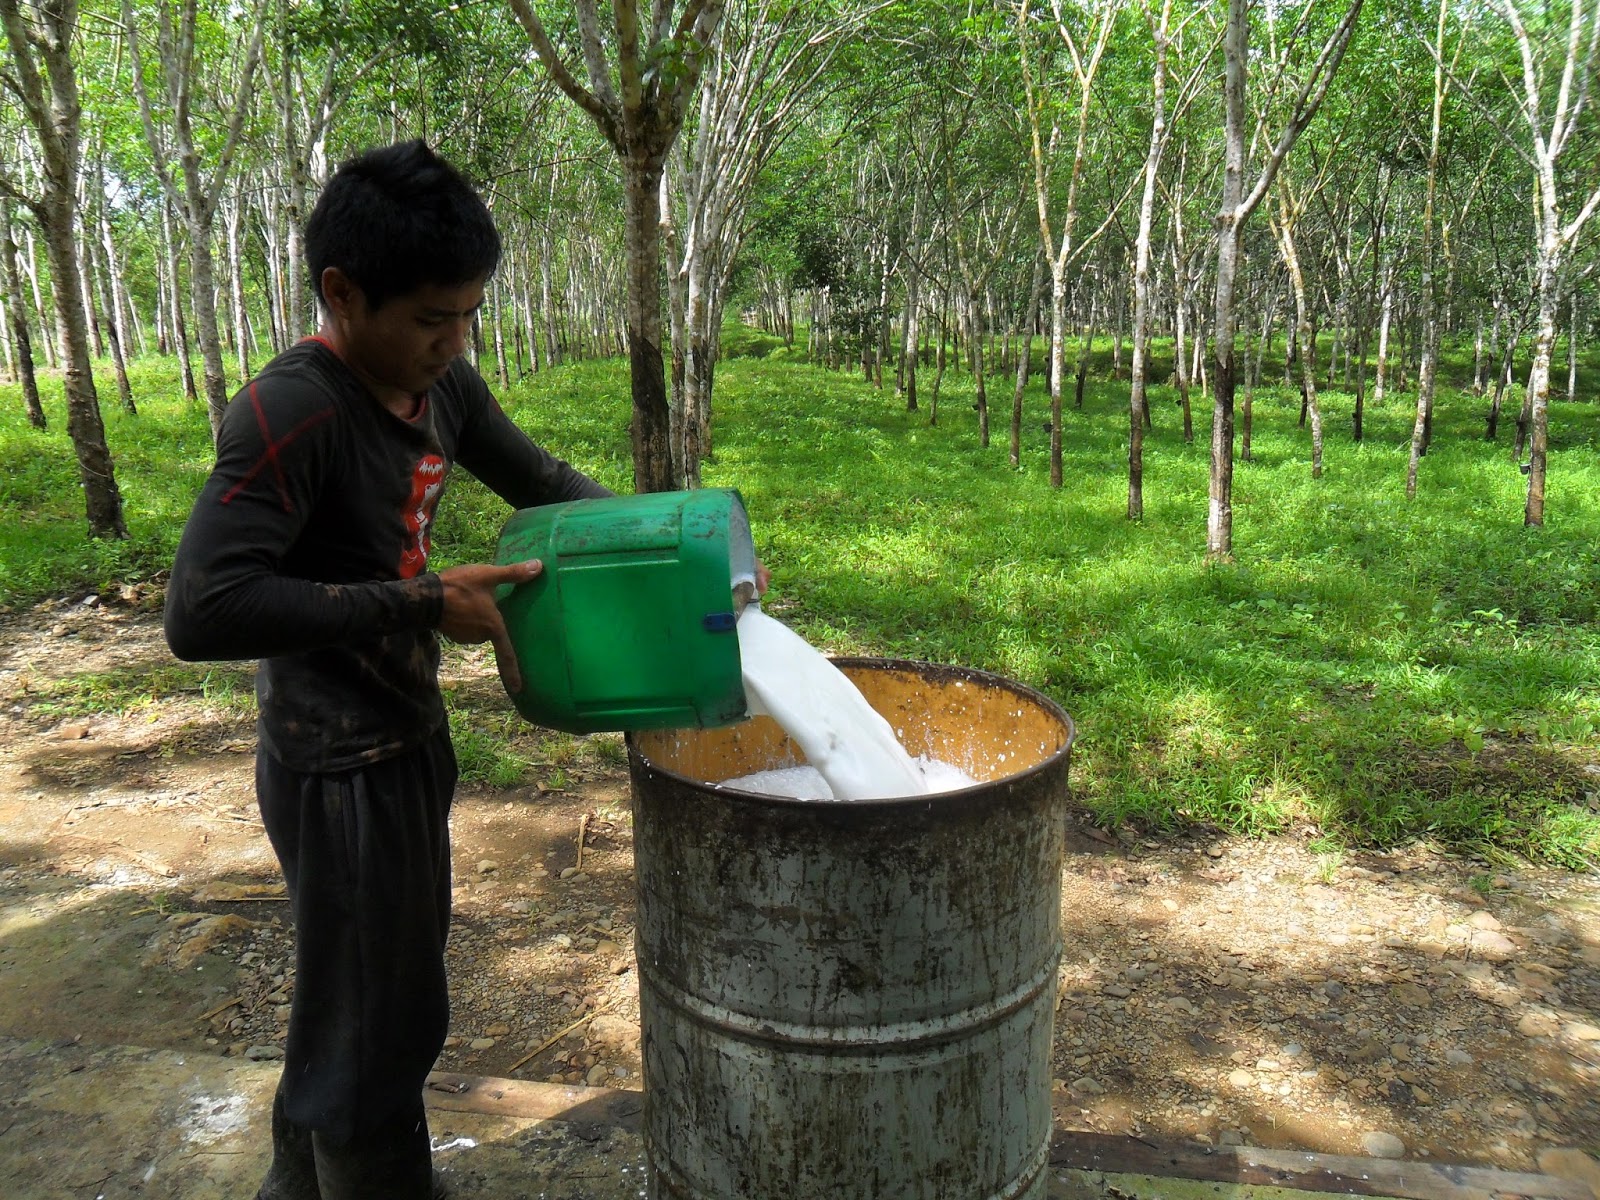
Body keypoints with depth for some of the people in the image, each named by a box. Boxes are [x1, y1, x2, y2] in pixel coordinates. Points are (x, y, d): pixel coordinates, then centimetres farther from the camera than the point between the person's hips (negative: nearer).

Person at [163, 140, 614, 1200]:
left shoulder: (439, 382, 0)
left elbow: (538, 478, 12)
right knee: (378, 1029, 6)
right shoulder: (291, 414, -24)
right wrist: (422, 603, -29)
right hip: (340, 769, -9)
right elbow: (203, 611, -30)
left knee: (354, 998, 26)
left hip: (409, 739, 9)